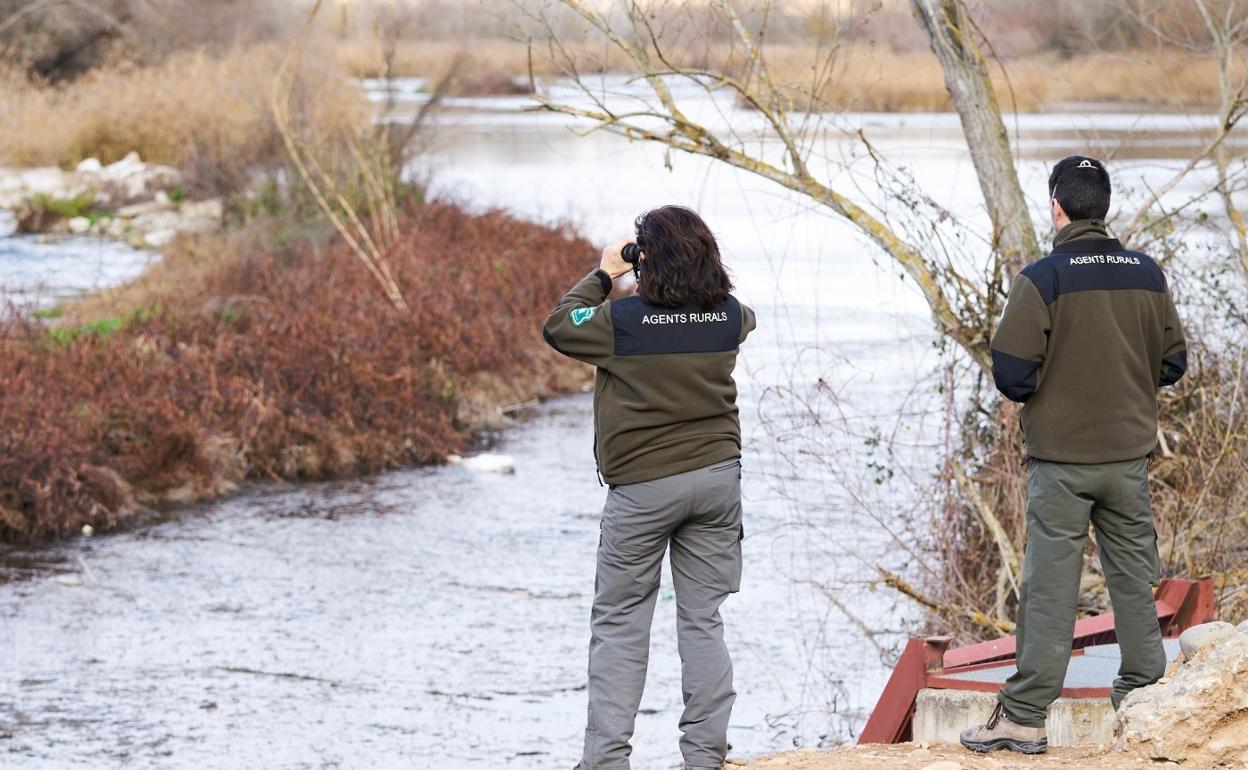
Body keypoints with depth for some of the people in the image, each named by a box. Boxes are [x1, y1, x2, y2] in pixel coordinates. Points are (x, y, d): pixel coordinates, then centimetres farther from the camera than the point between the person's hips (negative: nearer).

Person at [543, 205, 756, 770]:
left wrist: (602, 275, 14)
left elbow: (559, 326, 4)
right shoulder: (728, 317, -2)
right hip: (718, 478, 4)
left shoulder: (622, 318, -14)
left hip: (643, 486, -4)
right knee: (704, 619, 8)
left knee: (619, 623, 4)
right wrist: (692, 276, 20)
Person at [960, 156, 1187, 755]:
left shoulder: (1042, 279, -13)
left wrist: (1044, 388, 6)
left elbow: (1011, 373, -15)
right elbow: (1173, 362, 9)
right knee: (1134, 580, 12)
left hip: (1061, 458, -4)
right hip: (1130, 453, 4)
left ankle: (1024, 716, -1)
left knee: (1049, 587, -2)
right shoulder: (1146, 274, 2)